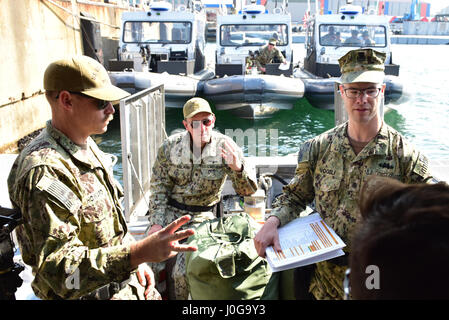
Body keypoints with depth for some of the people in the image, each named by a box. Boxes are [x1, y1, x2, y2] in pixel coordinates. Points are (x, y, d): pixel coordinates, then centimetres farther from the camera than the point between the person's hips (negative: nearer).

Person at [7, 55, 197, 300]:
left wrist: (137, 261, 6)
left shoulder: (87, 146, 3)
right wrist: (140, 253, -42)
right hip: (88, 293, -8)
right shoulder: (44, 172, -28)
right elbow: (61, 269, -32)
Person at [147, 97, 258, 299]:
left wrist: (238, 168, -34)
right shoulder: (170, 146, -4)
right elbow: (159, 187, 2)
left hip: (202, 216, -2)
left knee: (182, 271, -17)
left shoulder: (224, 146, -9)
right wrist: (156, 222, -8)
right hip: (169, 212, 2)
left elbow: (248, 190, -13)